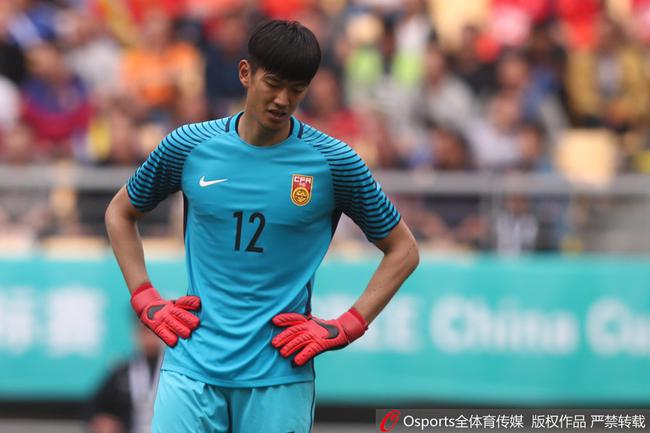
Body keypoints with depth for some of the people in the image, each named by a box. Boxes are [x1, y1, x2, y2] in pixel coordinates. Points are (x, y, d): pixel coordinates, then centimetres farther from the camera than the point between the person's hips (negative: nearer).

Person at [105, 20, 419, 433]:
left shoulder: (333, 162, -1)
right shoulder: (190, 146, 3)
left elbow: (403, 249, 8)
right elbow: (120, 213, 19)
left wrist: (347, 327, -1)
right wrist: (145, 301, 8)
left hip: (279, 375, -1)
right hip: (193, 365, 1)